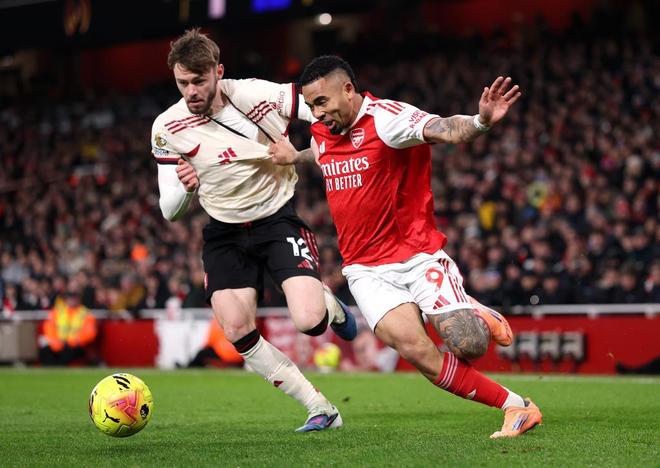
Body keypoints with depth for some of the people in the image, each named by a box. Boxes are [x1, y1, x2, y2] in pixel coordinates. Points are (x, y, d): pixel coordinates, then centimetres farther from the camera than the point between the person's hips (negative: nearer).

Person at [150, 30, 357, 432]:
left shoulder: (256, 95, -18)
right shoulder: (167, 129, -9)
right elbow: (170, 211, -4)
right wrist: (186, 188, -26)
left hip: (279, 218, -3)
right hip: (225, 233, 3)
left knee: (309, 320, -21)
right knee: (237, 331, -13)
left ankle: (331, 305, 20)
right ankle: (321, 409, 3)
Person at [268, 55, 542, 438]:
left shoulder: (387, 118, -16)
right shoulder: (322, 132, 6)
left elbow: (446, 130, -34)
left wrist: (480, 121, -52)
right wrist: (294, 157, 33)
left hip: (418, 255, -4)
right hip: (367, 270, 5)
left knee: (468, 345, -20)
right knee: (418, 352, -20)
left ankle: (480, 317, 20)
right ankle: (517, 406, -6)